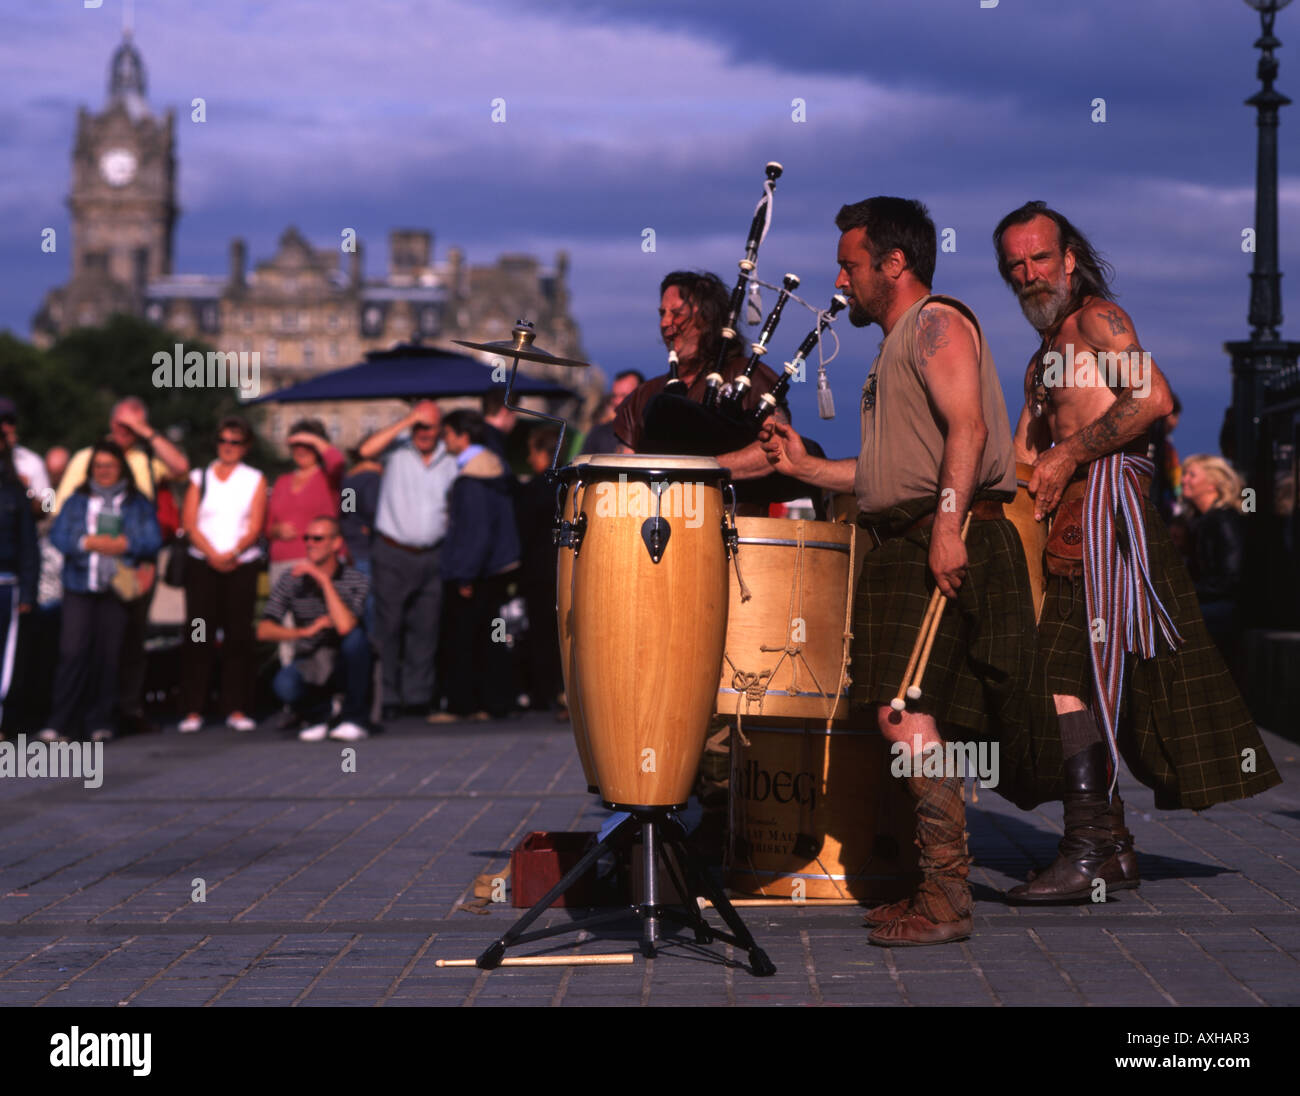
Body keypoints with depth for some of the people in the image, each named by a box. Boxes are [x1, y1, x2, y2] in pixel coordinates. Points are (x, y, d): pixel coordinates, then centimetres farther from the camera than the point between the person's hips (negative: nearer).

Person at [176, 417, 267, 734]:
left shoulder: (255, 480, 10)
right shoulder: (200, 478, 12)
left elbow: (255, 527, 0)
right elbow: (190, 523, 2)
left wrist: (232, 553, -15)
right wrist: (213, 555, -11)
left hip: (242, 565, 0)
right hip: (202, 565, 0)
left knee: (238, 634, -3)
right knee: (198, 636, -4)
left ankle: (236, 709, 1)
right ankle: (193, 711, -3)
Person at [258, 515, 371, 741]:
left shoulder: (356, 581, -11)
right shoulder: (291, 580, -2)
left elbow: (345, 626, -29)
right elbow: (264, 630, -7)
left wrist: (325, 580, -26)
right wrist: (304, 631, -21)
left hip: (346, 665, -1)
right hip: (308, 666, 1)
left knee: (355, 636, -34)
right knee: (285, 684, -33)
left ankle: (353, 717, -15)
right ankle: (314, 718, 4)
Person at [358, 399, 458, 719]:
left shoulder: (450, 461, 10)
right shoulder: (397, 453, 0)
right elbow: (367, 450, -20)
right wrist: (405, 422, -18)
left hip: (433, 556, 3)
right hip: (393, 554, -3)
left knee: (425, 629, 5)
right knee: (388, 627, -3)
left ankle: (418, 695, 11)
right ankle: (388, 697, 1)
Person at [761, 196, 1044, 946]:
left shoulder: (937, 323, -4)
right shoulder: (899, 345, 26)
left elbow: (967, 428, -18)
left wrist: (948, 526, -27)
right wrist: (809, 468, 22)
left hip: (949, 544, -10)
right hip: (906, 547, 10)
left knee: (905, 711, -17)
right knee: (924, 720, 9)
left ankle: (947, 900, -17)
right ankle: (938, 891, 13)